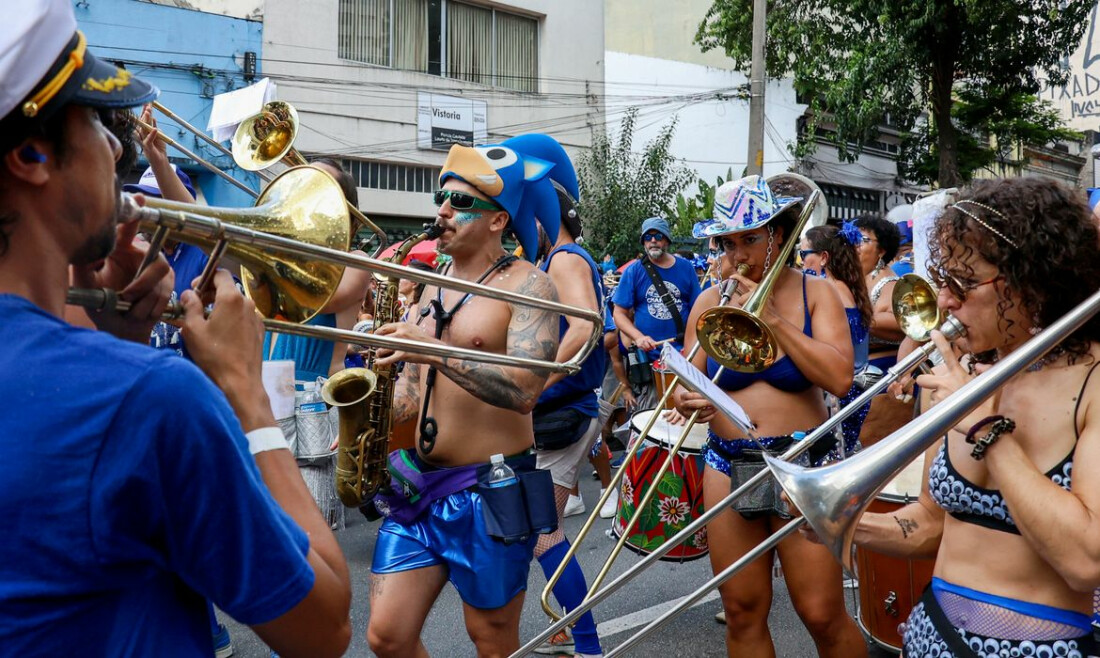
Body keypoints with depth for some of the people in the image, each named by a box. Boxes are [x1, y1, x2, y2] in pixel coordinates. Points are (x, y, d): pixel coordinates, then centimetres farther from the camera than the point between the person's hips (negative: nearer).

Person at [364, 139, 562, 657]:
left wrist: (436, 350, -32)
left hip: (490, 492, -6)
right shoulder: (434, 285, 13)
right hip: (417, 483, 7)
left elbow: (524, 390, -24)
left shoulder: (525, 284, -10)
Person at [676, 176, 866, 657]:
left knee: (823, 617, 0)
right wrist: (688, 399, -20)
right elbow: (685, 383, 4)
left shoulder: (815, 293, -1)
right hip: (728, 466, 2)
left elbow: (840, 379, -13)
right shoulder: (711, 301, 4)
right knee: (742, 614, 9)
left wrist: (773, 318, -15)